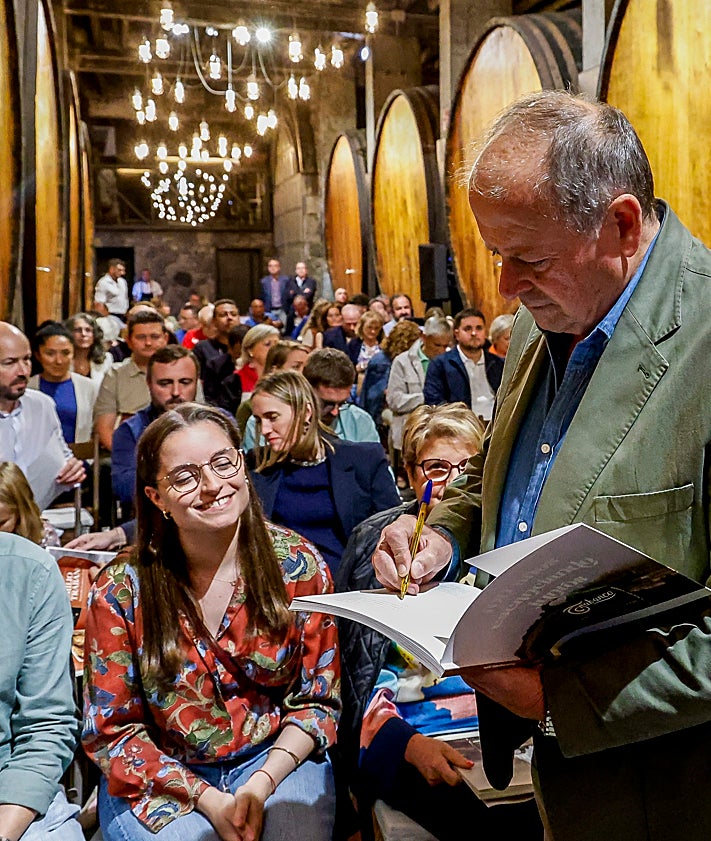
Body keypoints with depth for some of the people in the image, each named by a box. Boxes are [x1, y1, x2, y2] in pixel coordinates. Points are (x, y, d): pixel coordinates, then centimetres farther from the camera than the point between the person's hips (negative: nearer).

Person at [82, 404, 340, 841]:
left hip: (276, 756, 1)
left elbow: (318, 700, -3)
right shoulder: (120, 591, -12)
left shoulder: (299, 565, -10)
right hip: (162, 779, 0)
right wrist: (208, 800, -15)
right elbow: (112, 730, -5)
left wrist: (262, 783, -17)